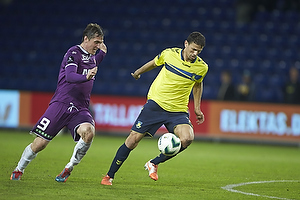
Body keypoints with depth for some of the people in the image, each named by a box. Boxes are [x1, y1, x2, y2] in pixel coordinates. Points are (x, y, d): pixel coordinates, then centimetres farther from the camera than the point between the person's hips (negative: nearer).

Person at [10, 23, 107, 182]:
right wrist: (86, 77, -44)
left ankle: (69, 168, -9)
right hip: (61, 104, -5)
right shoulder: (74, 52, -8)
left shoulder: (91, 56, 15)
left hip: (80, 109, 5)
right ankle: (19, 169, 22)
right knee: (40, 143, -5)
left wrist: (102, 53, 27)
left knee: (88, 132, -28)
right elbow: (69, 76, -26)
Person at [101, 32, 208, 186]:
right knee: (133, 140, -5)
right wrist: (138, 72, 31)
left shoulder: (202, 67, -3)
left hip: (178, 111, 1)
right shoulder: (169, 54, -8)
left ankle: (153, 164, -4)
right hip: (156, 103, -1)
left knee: (187, 138, -26)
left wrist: (197, 108, 19)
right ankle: (109, 176, 11)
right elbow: (154, 63, 15)